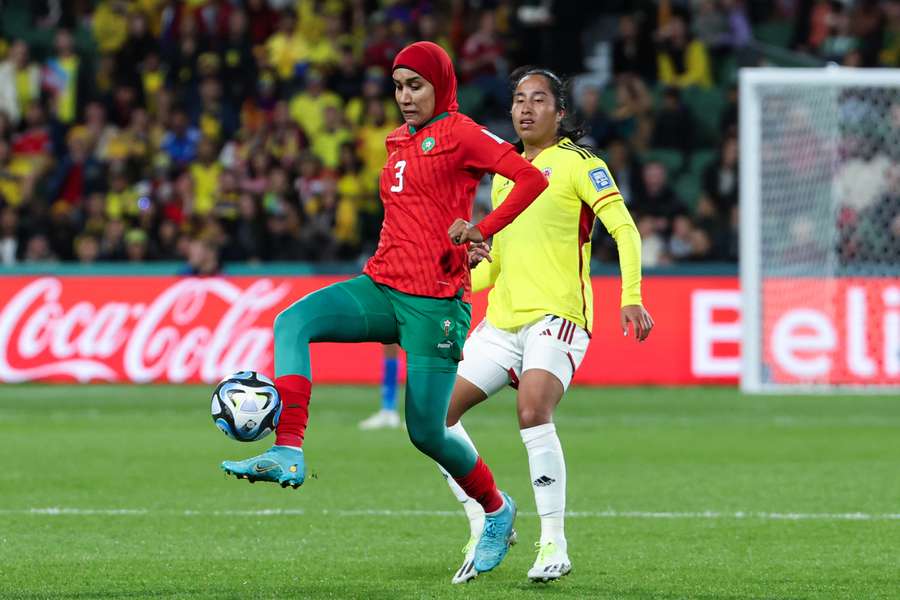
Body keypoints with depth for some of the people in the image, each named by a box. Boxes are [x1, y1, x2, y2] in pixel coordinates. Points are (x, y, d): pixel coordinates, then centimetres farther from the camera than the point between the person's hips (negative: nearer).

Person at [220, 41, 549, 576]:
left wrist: (481, 232, -15)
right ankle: (288, 454, -29)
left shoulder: (459, 135, -6)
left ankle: (497, 511, 24)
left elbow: (532, 178, -15)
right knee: (293, 323, -19)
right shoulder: (400, 141, 17)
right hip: (382, 287, 7)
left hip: (434, 301, -7)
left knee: (427, 432, -2)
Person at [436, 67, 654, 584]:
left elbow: (624, 230, -10)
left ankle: (554, 545, -21)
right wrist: (470, 268, 3)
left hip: (557, 315, -8)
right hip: (501, 321, 8)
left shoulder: (577, 163, -2)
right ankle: (486, 525, 10)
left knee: (533, 411, -29)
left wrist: (631, 299, -24)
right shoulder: (503, 173, 20)